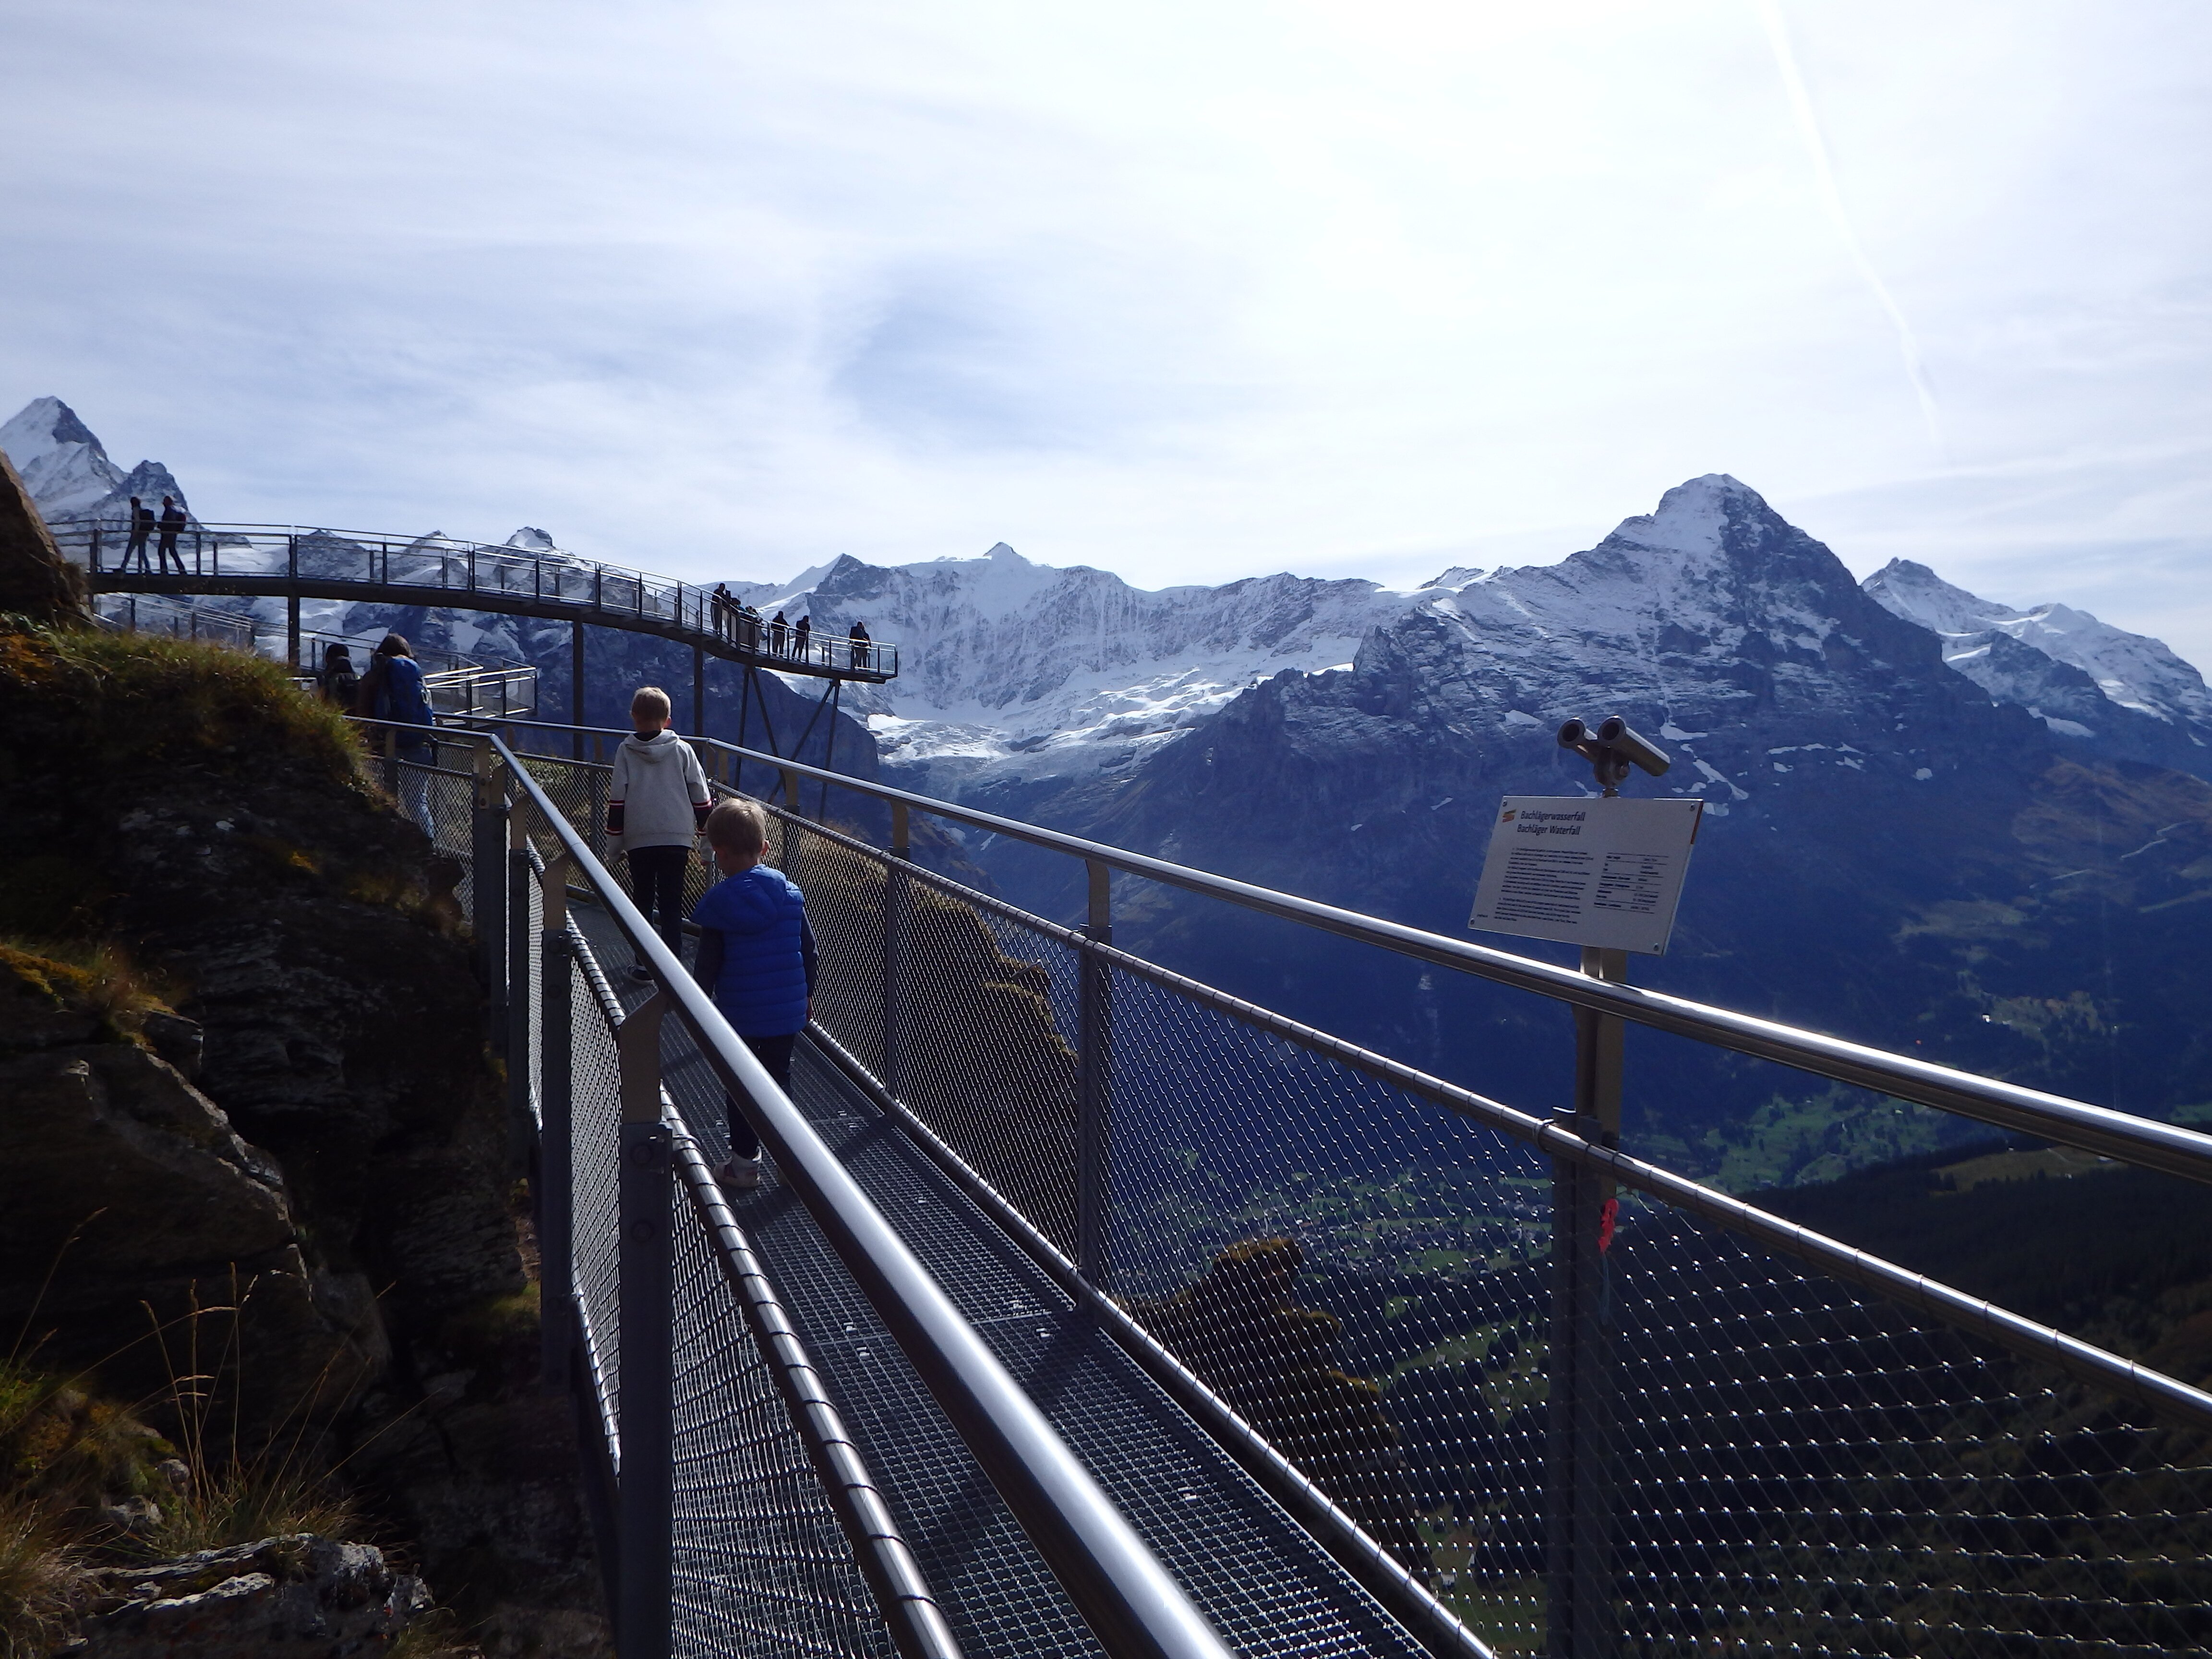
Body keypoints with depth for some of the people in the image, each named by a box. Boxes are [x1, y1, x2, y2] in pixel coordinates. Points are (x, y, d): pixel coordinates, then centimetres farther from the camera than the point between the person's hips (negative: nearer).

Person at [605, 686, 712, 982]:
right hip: (678, 838, 0)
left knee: (643, 902, 12)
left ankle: (645, 963, 14)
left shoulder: (626, 752, 2)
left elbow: (617, 801, 0)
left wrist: (614, 845, 7)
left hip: (639, 840, 0)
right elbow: (702, 799, 4)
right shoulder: (682, 750, 4)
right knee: (672, 903, 5)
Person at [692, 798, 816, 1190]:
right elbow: (808, 949, 5)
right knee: (779, 1078, 16)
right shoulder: (789, 893, -2)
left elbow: (708, 964, -9)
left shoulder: (719, 903, -13)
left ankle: (745, 1163, 16)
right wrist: (807, 994, 18)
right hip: (787, 1011, 4)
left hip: (738, 1014, -3)